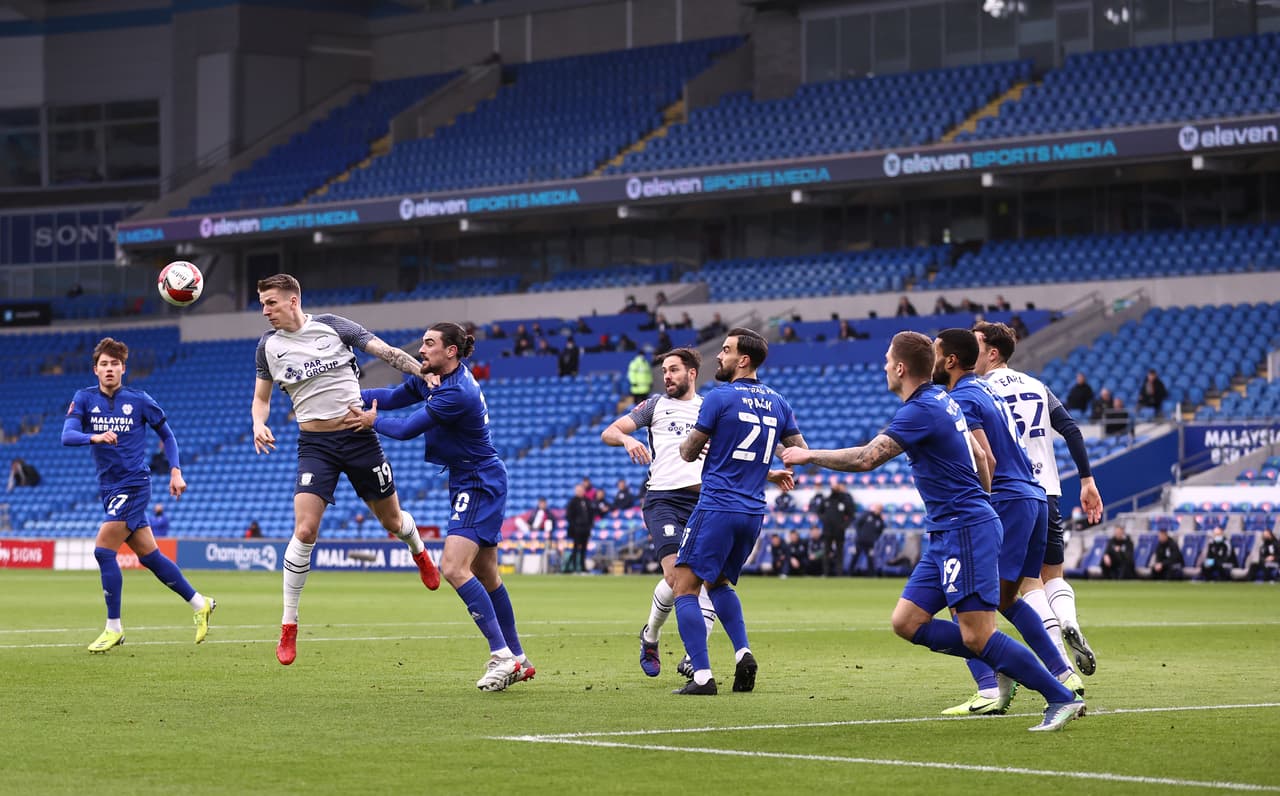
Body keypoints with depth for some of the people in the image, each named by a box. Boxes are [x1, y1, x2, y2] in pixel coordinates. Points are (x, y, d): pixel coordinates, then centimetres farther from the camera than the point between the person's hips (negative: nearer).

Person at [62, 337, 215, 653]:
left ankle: (114, 628, -6)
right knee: (149, 555, 10)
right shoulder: (84, 399, 1)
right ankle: (200, 604, 25)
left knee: (103, 550, -15)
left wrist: (175, 471, -2)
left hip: (133, 485, -4)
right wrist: (95, 437, -33)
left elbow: (167, 435, 9)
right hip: (108, 488, 5)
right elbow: (67, 435, -13)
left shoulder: (139, 401, -4)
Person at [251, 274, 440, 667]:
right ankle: (288, 628, -8)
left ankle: (419, 552, 50)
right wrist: (259, 426, -7)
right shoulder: (269, 346, 3)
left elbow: (388, 352, -3)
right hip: (315, 444, 1)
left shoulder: (332, 326, -4)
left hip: (359, 436, 0)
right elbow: (261, 398, 14)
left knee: (392, 522, 11)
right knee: (304, 531, -16)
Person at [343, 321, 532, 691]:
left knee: (454, 567, -20)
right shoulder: (432, 377, 4)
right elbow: (393, 396, 13)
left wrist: (372, 421, -5)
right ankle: (518, 660, 21)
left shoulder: (456, 393, -25)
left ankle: (502, 656, -20)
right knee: (485, 574, 14)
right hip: (470, 483, 10)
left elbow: (407, 429, -21)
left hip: (480, 485, -10)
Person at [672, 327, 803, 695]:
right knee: (719, 583, 25)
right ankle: (743, 653, 3)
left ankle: (702, 675, -13)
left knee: (685, 588, -2)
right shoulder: (777, 403, 9)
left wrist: (688, 441, 20)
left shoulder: (719, 398, -9)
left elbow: (688, 453, -2)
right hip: (753, 512, 7)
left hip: (717, 509, -7)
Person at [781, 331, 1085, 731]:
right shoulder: (942, 400, 14)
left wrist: (810, 455, -6)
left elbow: (865, 459, -19)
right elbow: (980, 457, 23)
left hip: (965, 532, -10)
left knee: (977, 636, -13)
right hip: (947, 534, 10)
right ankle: (1003, 665, 9)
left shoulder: (921, 411, -16)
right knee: (907, 622, 6)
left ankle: (1062, 698, -8)